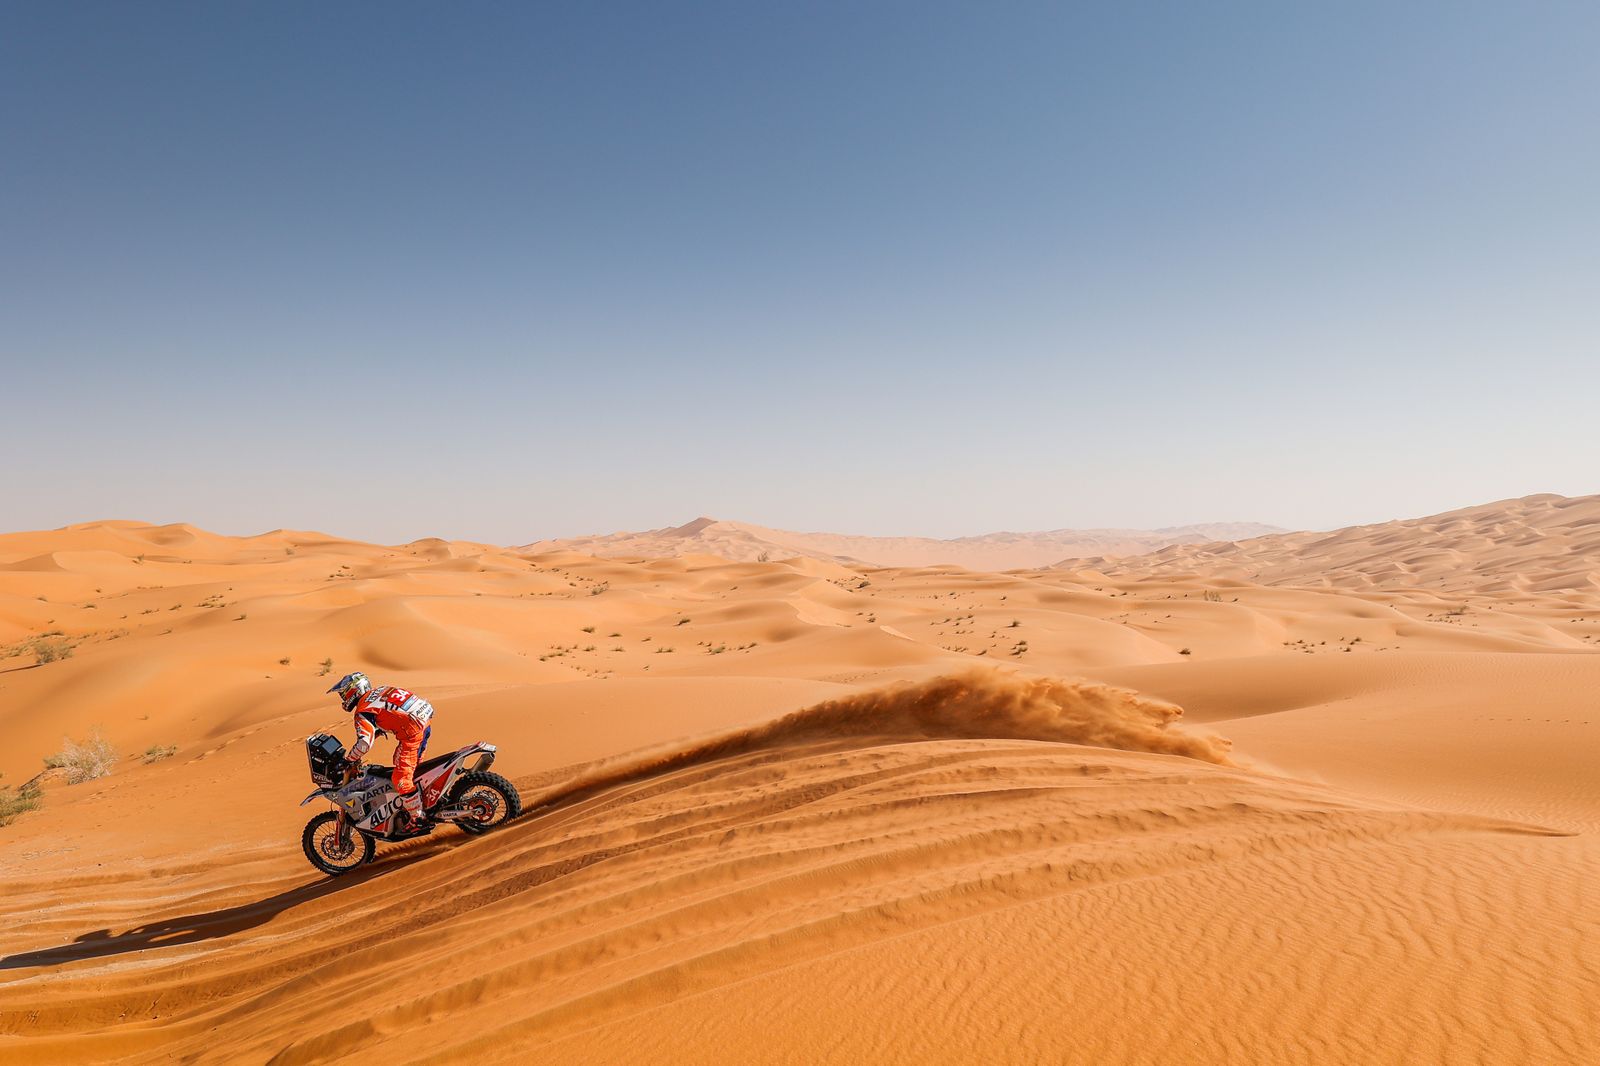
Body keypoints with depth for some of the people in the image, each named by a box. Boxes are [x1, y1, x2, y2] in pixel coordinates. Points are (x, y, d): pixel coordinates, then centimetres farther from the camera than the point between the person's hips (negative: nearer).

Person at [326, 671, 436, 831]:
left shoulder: (363, 711, -8)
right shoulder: (379, 691, 18)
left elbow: (364, 744, -19)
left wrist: (348, 761, -6)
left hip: (412, 732, -10)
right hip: (425, 723, 10)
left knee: (401, 778, -4)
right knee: (401, 764, 28)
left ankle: (418, 819, 2)